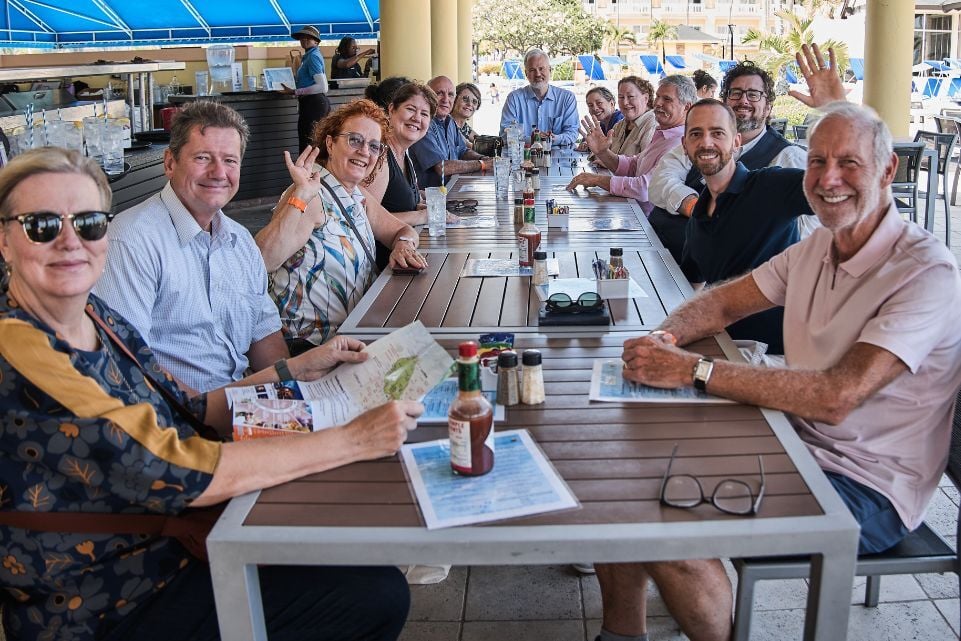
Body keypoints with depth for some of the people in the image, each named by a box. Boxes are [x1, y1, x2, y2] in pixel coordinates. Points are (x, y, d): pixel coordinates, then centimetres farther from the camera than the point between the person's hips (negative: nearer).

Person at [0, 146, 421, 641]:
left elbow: (187, 416, 10)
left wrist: (299, 369, 1)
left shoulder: (98, 317, 2)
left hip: (176, 540, 8)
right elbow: (173, 473, -29)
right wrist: (353, 440, -26)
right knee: (378, 594, -8)